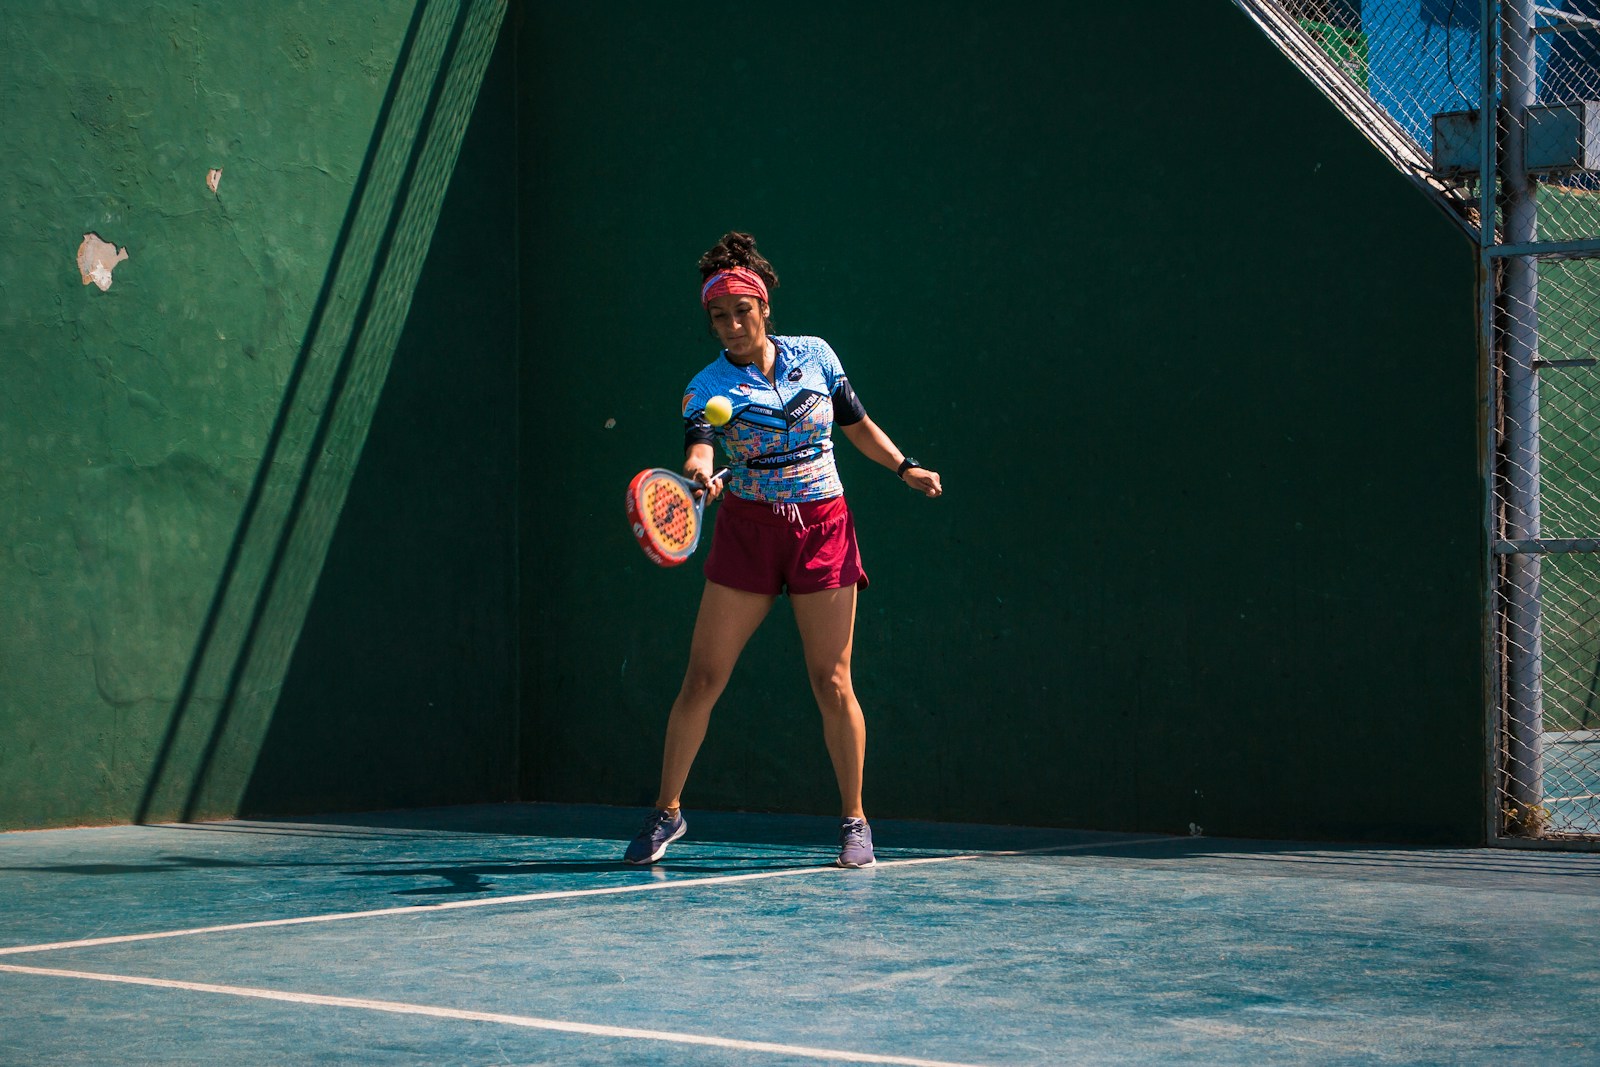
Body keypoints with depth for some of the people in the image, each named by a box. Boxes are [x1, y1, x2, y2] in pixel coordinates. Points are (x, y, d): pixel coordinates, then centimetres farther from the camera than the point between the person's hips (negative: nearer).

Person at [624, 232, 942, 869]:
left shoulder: (815, 356, 3)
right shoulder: (708, 386, -6)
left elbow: (857, 424, 17)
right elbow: (697, 446, -25)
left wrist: (905, 468, 5)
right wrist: (701, 474, -47)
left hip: (824, 529, 1)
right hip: (748, 530, -1)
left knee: (832, 682, -3)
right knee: (703, 678, -2)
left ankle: (854, 819, 9)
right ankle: (667, 812, 11)